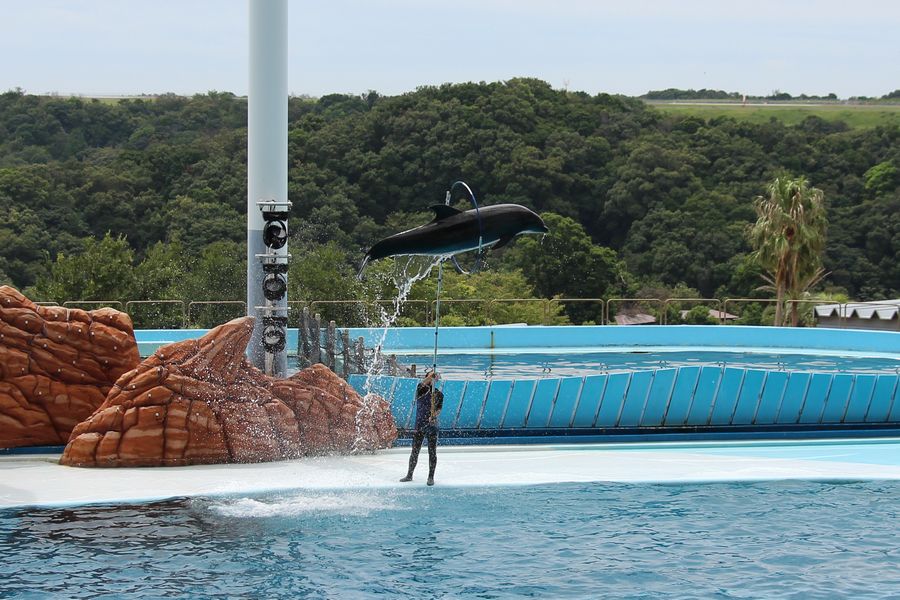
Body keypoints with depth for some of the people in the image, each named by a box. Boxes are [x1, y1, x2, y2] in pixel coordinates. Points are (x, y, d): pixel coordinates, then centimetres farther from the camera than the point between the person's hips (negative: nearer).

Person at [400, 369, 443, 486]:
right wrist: (431, 375, -38)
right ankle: (409, 475, 17)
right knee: (415, 451, 6)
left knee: (432, 452, 0)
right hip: (419, 425, 0)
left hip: (432, 425, 0)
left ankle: (431, 477, 8)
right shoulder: (421, 390, 2)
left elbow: (439, 409, -5)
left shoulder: (439, 394, 4)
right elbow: (423, 383, -21)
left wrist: (434, 415, -26)